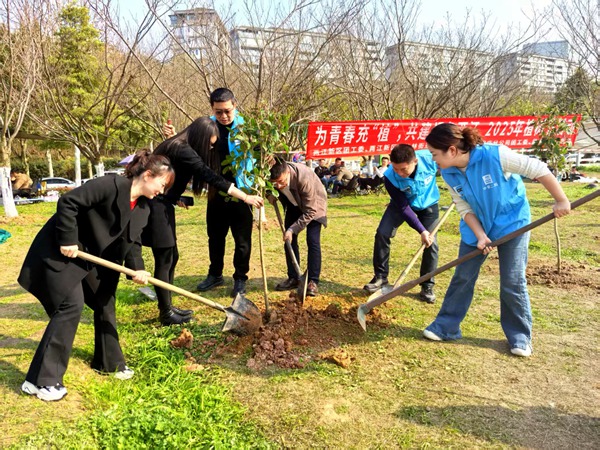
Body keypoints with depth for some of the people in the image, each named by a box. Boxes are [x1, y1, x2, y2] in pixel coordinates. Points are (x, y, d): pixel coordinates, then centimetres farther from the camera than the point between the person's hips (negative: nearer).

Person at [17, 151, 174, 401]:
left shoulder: (142, 209, 0)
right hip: (60, 251, -9)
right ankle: (41, 380, -4)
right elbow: (68, 202, -26)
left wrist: (137, 269, -16)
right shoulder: (111, 185, -25)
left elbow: (131, 242, 1)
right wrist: (68, 240, -24)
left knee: (105, 303, 12)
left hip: (91, 257, 9)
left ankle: (109, 362, 30)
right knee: (71, 306, -14)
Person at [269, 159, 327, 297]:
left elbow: (310, 212, -34)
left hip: (313, 205, -5)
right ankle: (293, 278, 11)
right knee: (289, 239, 1)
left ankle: (313, 281, -7)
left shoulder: (304, 178, -41)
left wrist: (292, 230, -34)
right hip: (294, 203, 5)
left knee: (313, 241, -15)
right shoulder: (275, 178, -26)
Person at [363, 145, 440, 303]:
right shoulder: (390, 177, -35)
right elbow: (403, 207, -27)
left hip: (428, 204, 0)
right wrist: (421, 231, -31)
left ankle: (427, 286, 8)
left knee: (431, 243, -8)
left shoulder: (430, 159, -35)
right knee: (382, 234, -13)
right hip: (403, 203, 0)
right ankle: (381, 277, 3)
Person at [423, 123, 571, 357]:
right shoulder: (449, 174, -14)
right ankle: (446, 327, 19)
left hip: (512, 223, -4)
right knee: (462, 278, 5)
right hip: (476, 228, 4)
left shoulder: (495, 155, -31)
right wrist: (480, 236, -19)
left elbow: (538, 170, -22)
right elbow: (464, 208, -8)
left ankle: (520, 337, 18)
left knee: (513, 283, -1)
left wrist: (561, 201, -18)